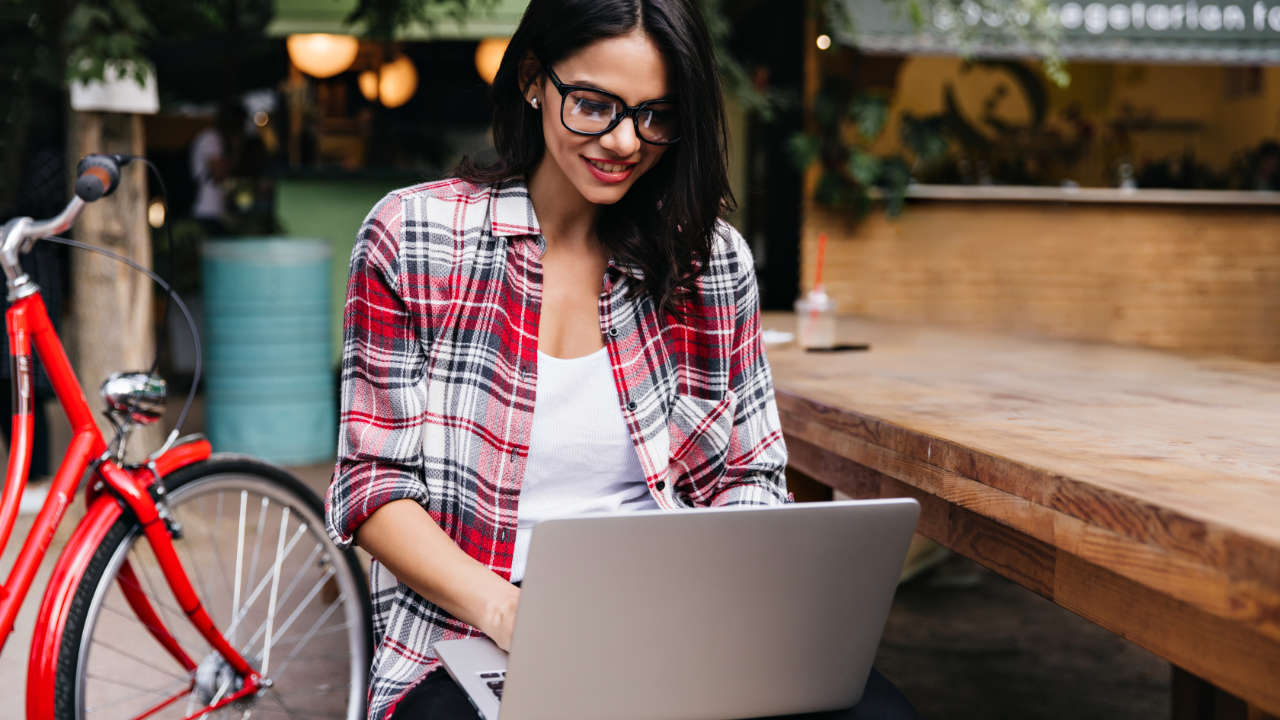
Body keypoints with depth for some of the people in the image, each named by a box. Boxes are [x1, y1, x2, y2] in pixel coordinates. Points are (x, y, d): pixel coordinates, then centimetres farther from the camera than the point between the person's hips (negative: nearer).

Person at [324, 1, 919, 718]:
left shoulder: (712, 257, 8)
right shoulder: (411, 237, 0)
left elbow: (750, 479, 13)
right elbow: (374, 482, -1)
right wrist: (504, 607, -19)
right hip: (471, 656, -2)